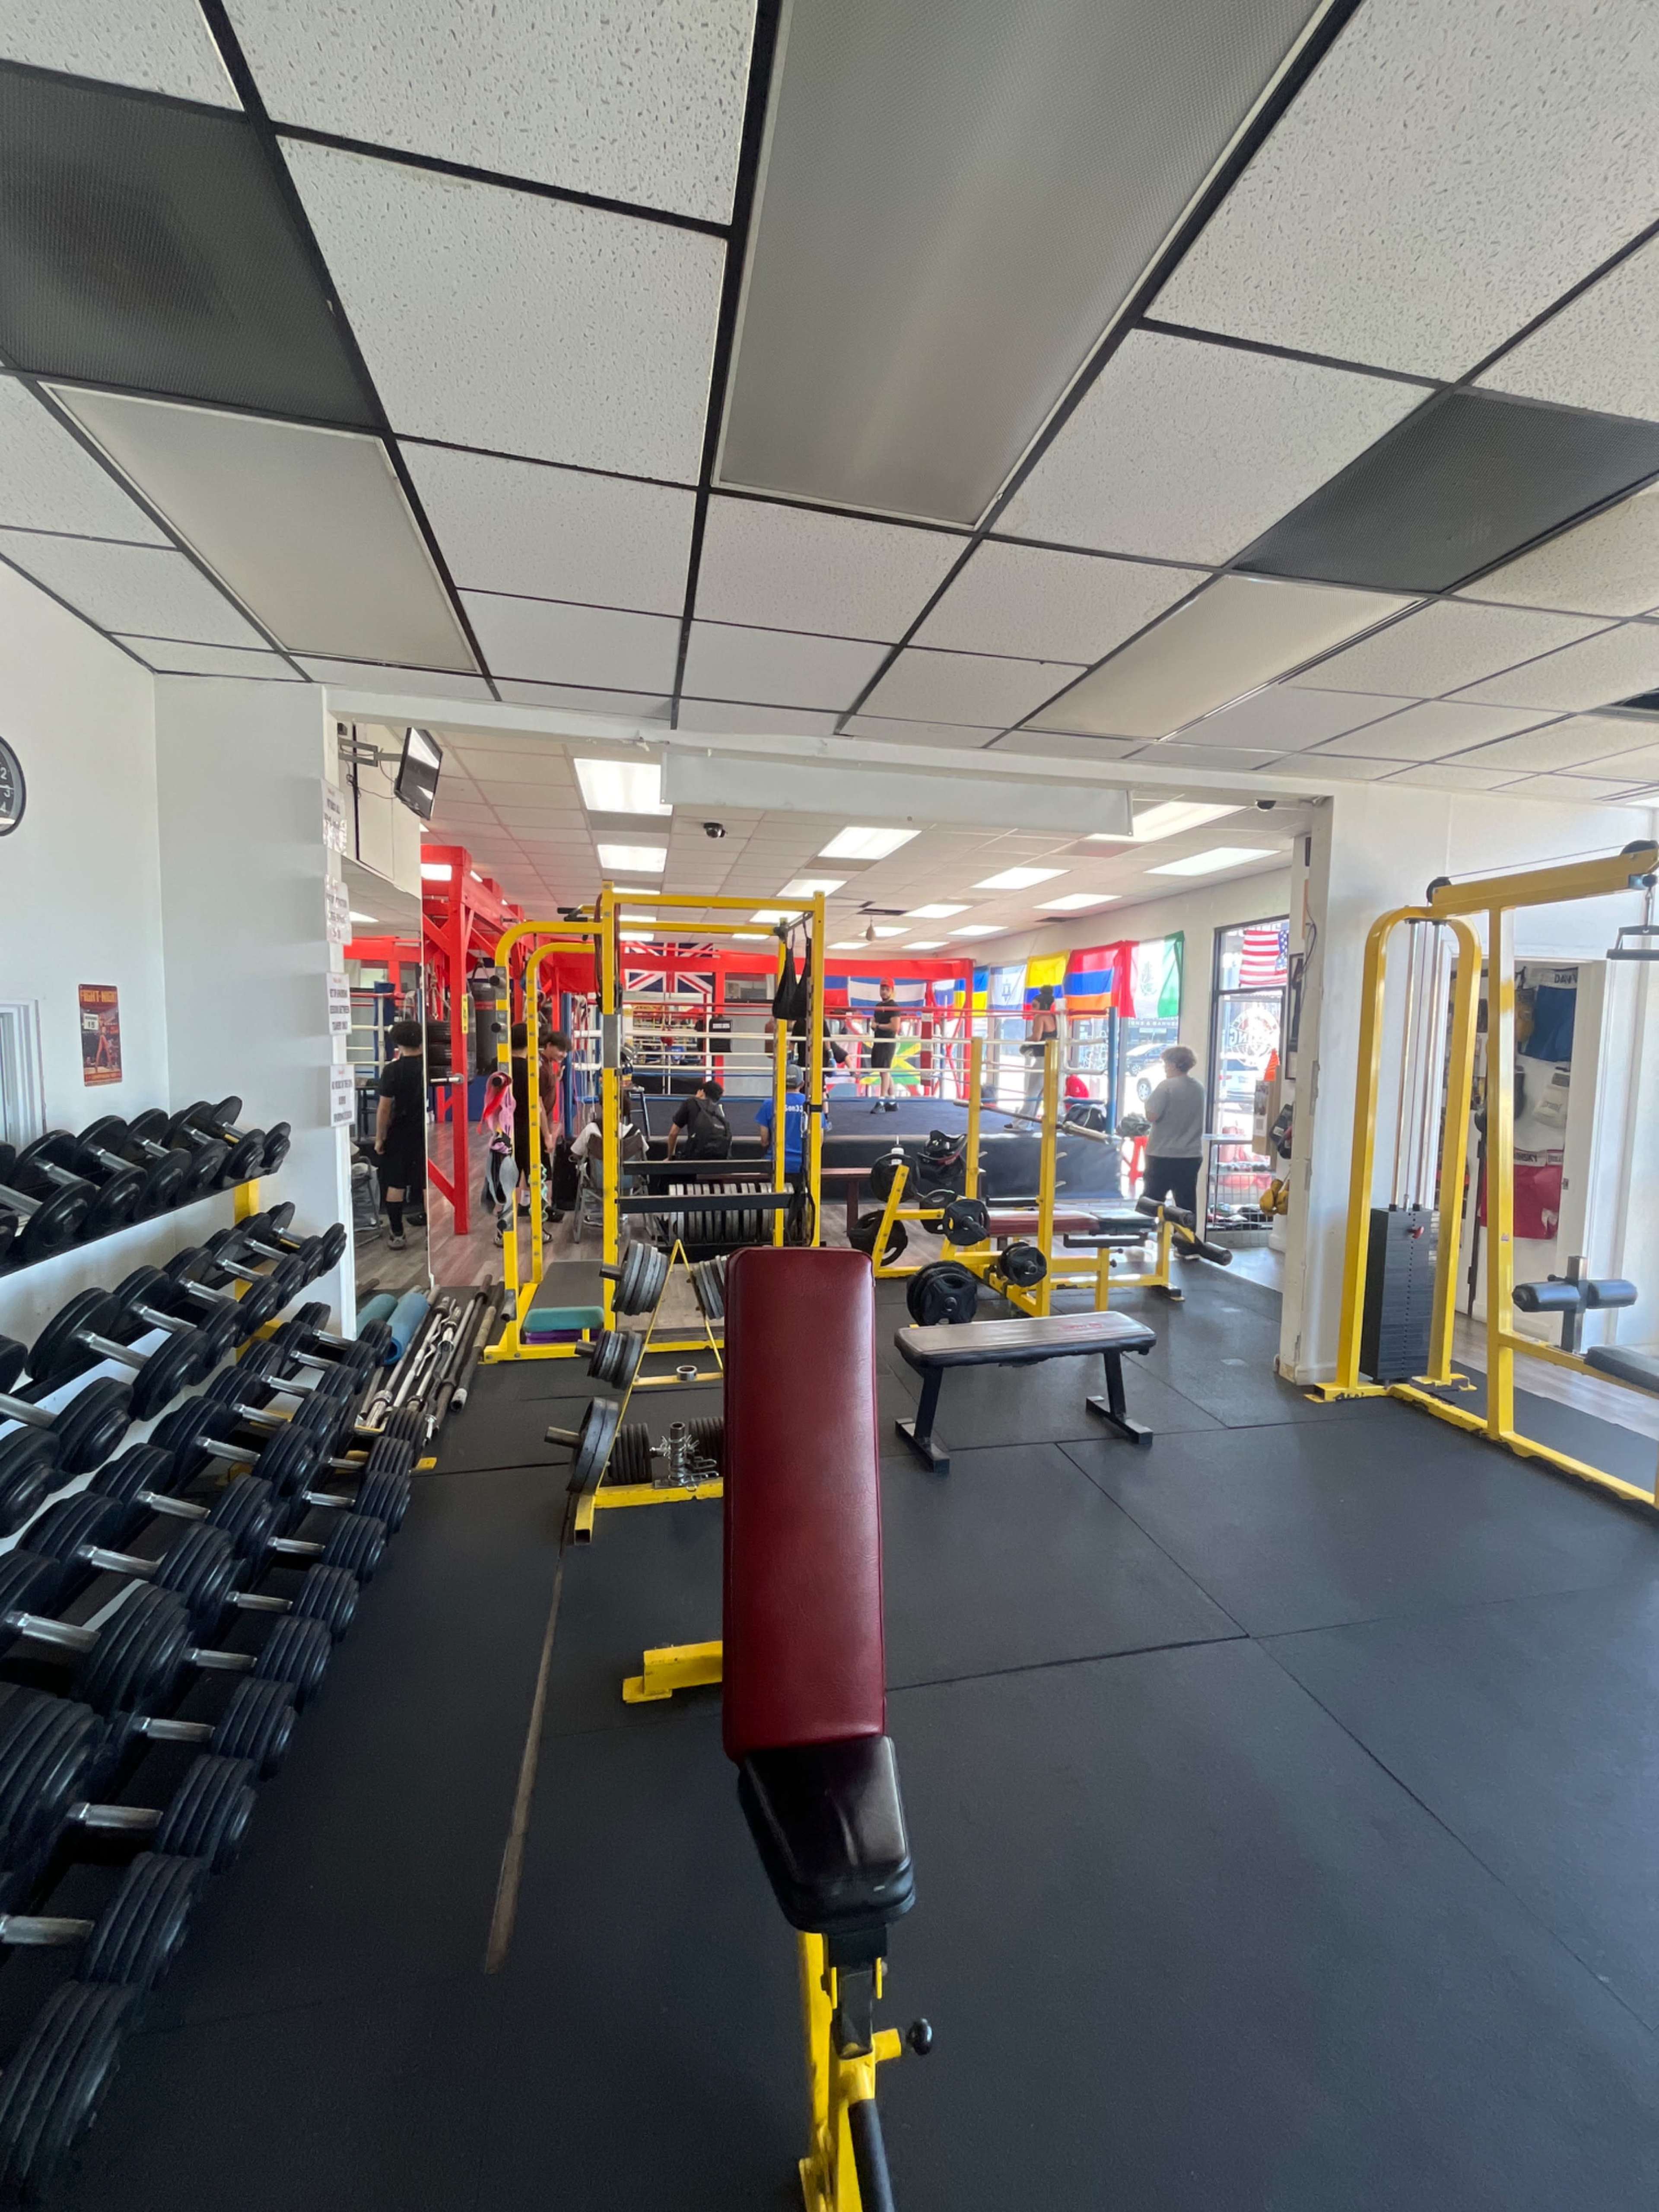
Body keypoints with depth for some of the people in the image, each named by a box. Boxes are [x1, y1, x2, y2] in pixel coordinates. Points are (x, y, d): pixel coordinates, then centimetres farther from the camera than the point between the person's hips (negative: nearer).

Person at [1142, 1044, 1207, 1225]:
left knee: (1150, 1203, 4)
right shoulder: (1199, 1088, 8)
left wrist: (1149, 1102, 0)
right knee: (1187, 1205, 8)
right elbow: (1194, 1118, 16)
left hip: (1164, 1155, -6)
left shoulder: (1167, 1086, -13)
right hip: (1191, 1156, 6)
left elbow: (1152, 1116, -18)